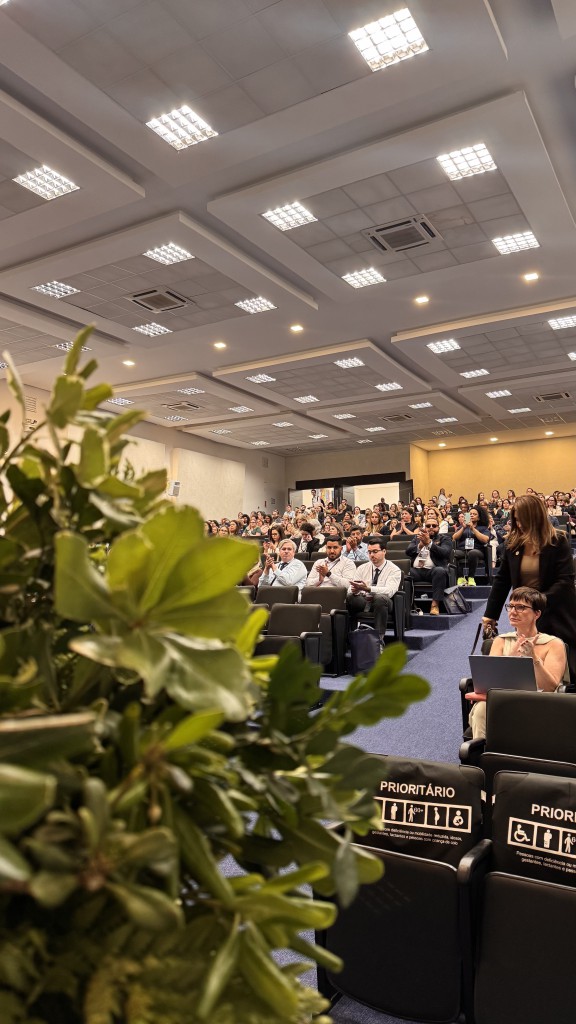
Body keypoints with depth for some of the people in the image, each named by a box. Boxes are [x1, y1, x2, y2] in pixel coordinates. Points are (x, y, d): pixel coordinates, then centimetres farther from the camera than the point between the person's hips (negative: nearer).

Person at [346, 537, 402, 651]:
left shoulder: (394, 570, 1)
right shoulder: (362, 568, 15)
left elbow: (389, 591, -17)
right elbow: (351, 589, 4)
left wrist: (368, 589, -31)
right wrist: (354, 590, -23)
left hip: (381, 603, -3)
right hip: (362, 601, 3)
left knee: (380, 598, -38)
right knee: (350, 598, -31)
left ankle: (379, 640, -31)